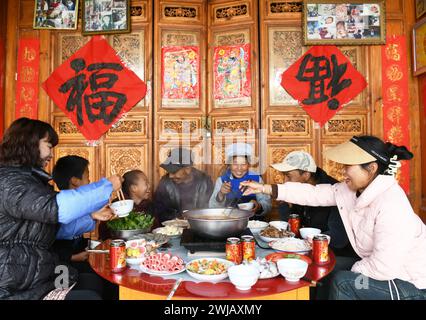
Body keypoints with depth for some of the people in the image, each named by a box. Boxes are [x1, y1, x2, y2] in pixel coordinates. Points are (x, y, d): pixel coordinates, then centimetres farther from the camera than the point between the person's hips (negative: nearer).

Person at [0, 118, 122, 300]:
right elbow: (55, 207, -32)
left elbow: (54, 226, 19)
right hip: (16, 290, -9)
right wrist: (107, 185, -22)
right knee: (89, 296, -15)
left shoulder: (28, 179, 15)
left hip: (36, 276, 10)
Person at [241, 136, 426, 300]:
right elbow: (313, 194, -3)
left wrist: (352, 271, -14)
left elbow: (384, 267, -34)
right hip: (386, 269, 8)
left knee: (342, 281, -15)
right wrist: (265, 188, -4)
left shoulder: (391, 205, -32)